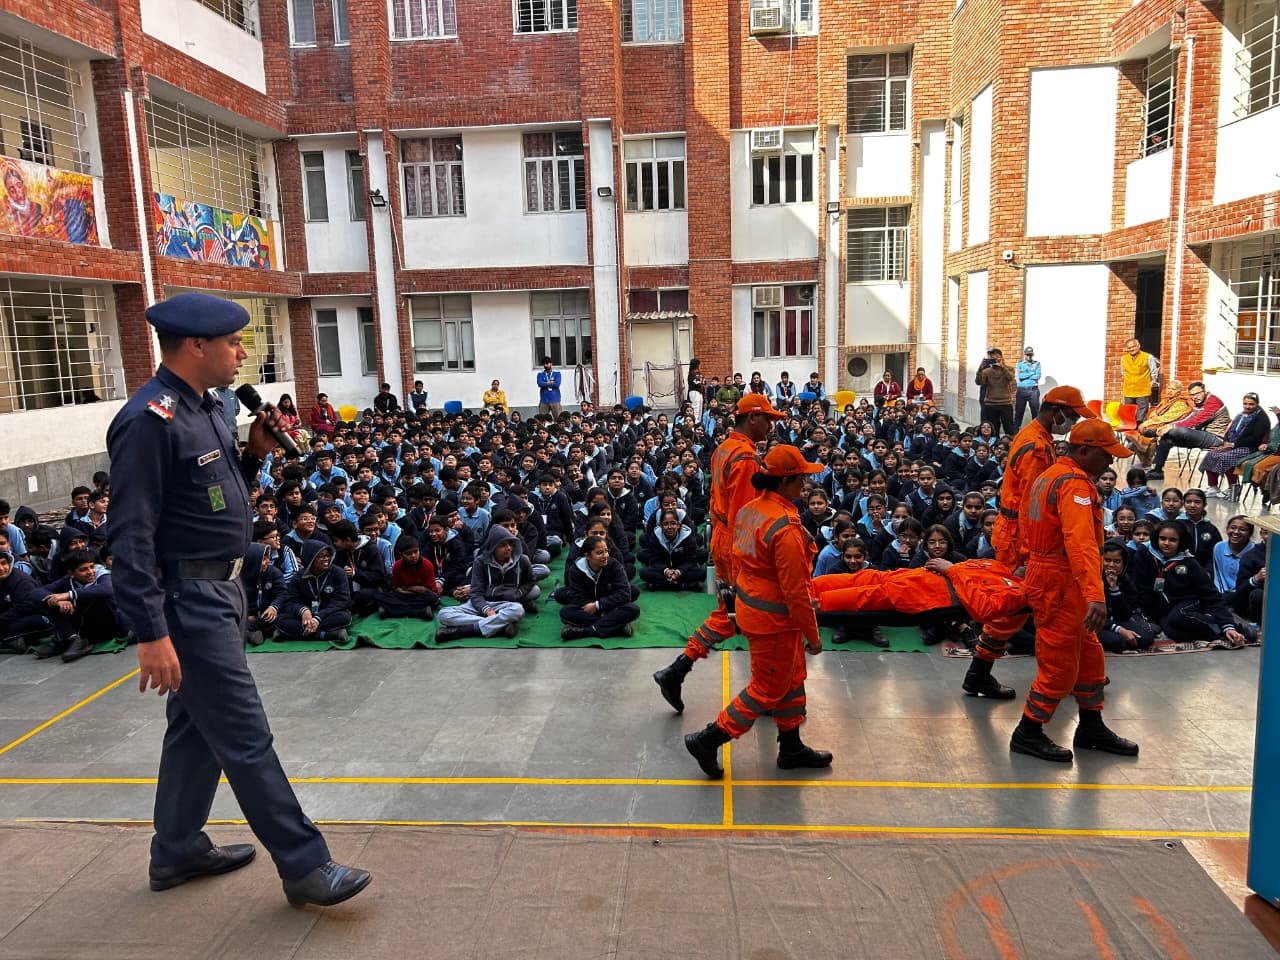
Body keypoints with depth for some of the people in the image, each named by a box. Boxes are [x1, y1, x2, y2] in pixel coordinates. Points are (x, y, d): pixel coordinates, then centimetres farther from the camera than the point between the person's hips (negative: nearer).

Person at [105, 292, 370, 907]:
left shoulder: (203, 408, 9)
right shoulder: (149, 420, -20)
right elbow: (131, 536, -23)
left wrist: (254, 454, 1)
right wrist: (150, 633, -24)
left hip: (220, 589, 10)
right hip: (188, 600, -10)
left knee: (196, 727, 20)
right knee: (245, 738, -2)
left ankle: (177, 851, 36)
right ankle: (305, 867, 8)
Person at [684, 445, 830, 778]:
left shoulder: (749, 510, 0)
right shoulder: (786, 526, -26)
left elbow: (738, 563, 10)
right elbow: (795, 589, -23)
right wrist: (812, 634, -13)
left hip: (750, 605, 9)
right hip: (774, 619, -9)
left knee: (792, 679, 22)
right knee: (768, 689, 8)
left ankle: (792, 747, 37)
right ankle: (708, 740, 15)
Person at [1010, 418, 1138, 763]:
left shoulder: (1048, 476, 13)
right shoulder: (1076, 483, -18)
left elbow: (1026, 524, 21)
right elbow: (1081, 543, -31)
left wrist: (1034, 565, 29)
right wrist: (1095, 596, -39)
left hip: (1043, 573, 10)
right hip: (1061, 583, -10)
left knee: (1089, 655, 19)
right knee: (1060, 664, 0)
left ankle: (1091, 728, 33)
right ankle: (1028, 734, 12)